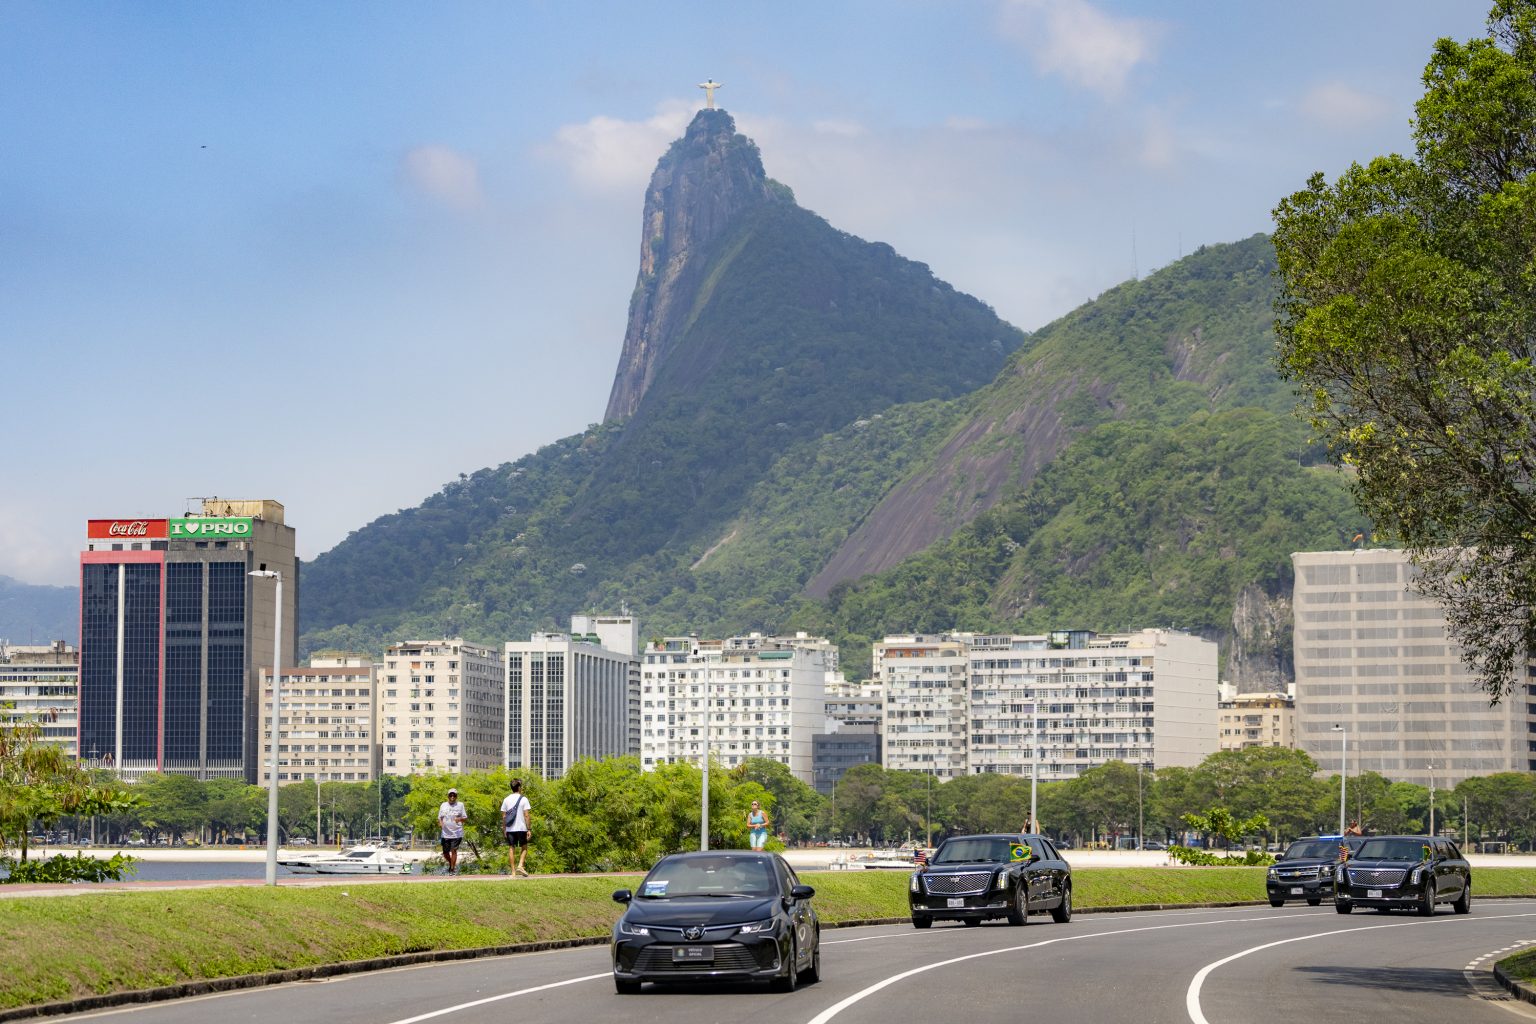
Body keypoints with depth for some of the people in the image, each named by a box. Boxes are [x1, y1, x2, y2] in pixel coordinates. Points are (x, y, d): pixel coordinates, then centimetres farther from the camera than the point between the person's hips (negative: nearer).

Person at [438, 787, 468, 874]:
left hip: (456, 833, -3)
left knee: (453, 850, -9)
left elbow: (465, 818, 3)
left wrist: (460, 819, -19)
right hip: (445, 833, 3)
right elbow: (440, 817, 15)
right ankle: (451, 864, 33)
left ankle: (452, 869, 0)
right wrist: (440, 823, -7)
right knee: (445, 852, 6)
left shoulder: (460, 805, 4)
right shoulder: (443, 805, 11)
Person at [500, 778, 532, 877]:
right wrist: (528, 829, -5)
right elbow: (526, 815, -8)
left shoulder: (506, 799, 6)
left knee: (511, 848, 5)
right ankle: (520, 865, -9)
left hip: (510, 829, 3)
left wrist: (504, 829, 12)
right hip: (521, 828, -3)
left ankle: (513, 871, 2)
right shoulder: (523, 799, -5)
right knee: (524, 848, 10)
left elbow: (503, 816, 5)